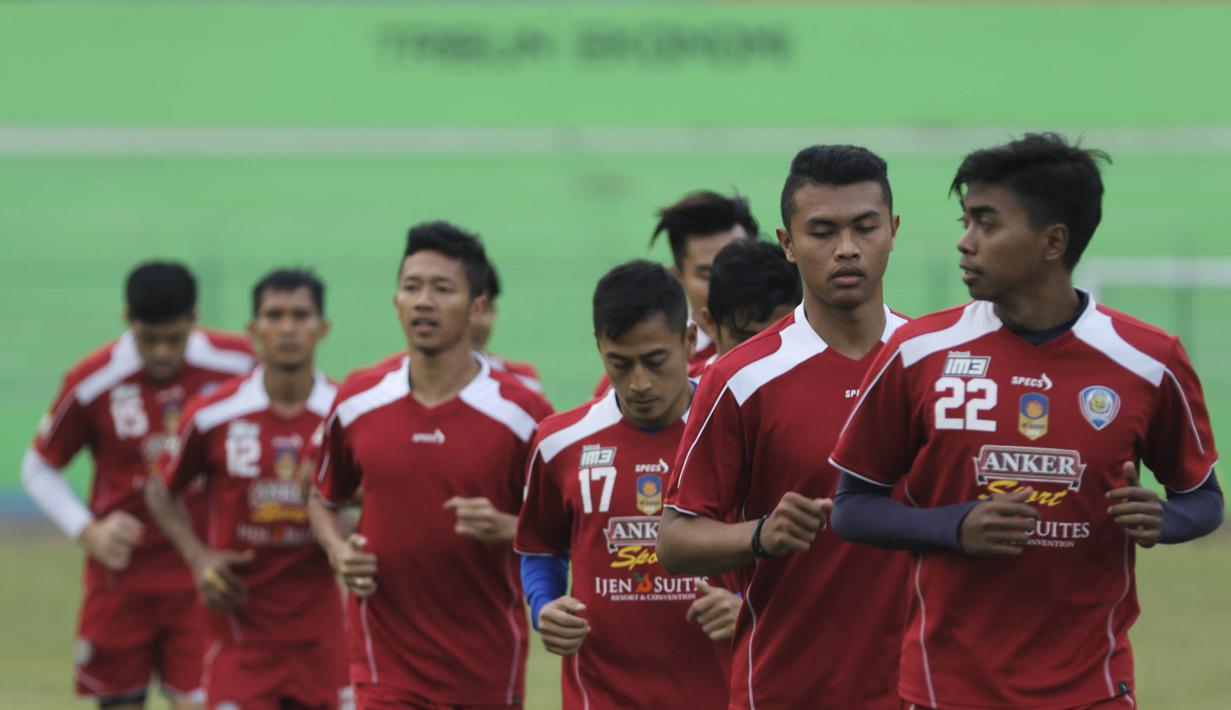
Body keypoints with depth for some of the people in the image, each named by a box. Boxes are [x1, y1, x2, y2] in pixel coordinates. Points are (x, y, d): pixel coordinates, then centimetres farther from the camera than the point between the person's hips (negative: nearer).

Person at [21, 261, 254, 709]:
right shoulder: (91, 383, -10)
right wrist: (88, 531, -10)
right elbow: (39, 469, 5)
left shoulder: (237, 365, -11)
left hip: (204, 574, -1)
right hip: (121, 575, 1)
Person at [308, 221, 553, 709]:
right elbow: (323, 501, 17)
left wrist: (503, 527, -21)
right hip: (386, 665, 0)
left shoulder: (522, 413, -7)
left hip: (488, 670, 0)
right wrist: (338, 551, -4)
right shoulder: (356, 403, 1)